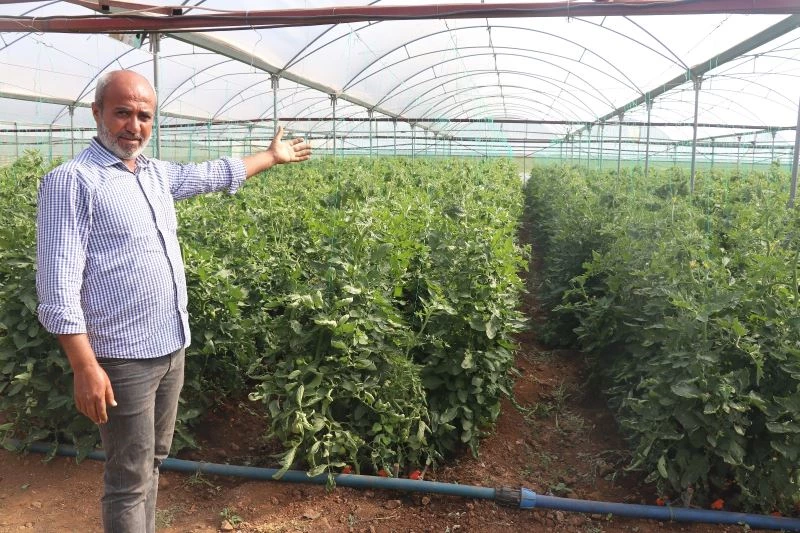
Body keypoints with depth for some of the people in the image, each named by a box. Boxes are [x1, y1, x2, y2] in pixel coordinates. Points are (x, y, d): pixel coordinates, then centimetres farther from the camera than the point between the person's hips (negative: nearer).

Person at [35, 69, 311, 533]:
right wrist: (86, 368, -22)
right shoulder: (72, 181, -13)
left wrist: (272, 156, 38)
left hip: (172, 347, 8)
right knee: (129, 480, 3)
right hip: (123, 357, -7)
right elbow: (58, 285, -17)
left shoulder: (157, 174, 10)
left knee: (152, 463, 20)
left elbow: (214, 174, 29)